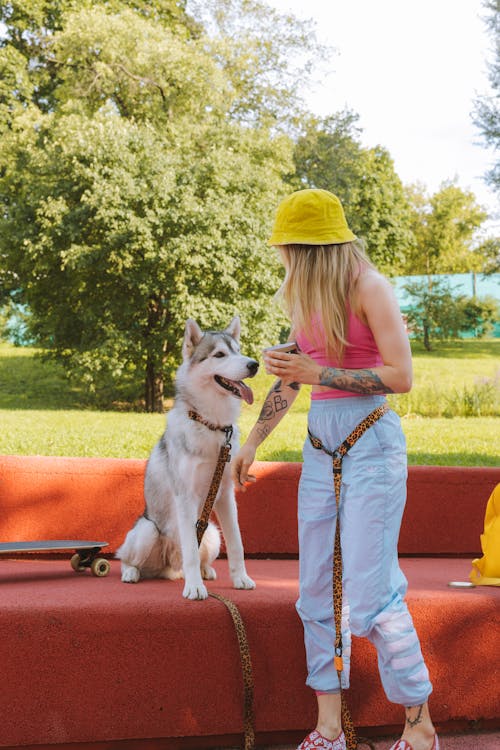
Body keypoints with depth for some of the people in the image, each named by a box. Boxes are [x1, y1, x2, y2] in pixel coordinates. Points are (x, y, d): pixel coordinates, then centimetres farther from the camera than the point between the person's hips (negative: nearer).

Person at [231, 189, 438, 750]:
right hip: (320, 444, 8)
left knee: (370, 594, -10)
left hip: (370, 444, -8)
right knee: (317, 591, 5)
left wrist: (318, 374, -17)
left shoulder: (367, 287, -10)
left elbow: (401, 376, -15)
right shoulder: (303, 295, 12)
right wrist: (252, 442, 21)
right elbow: (290, 376, 21)